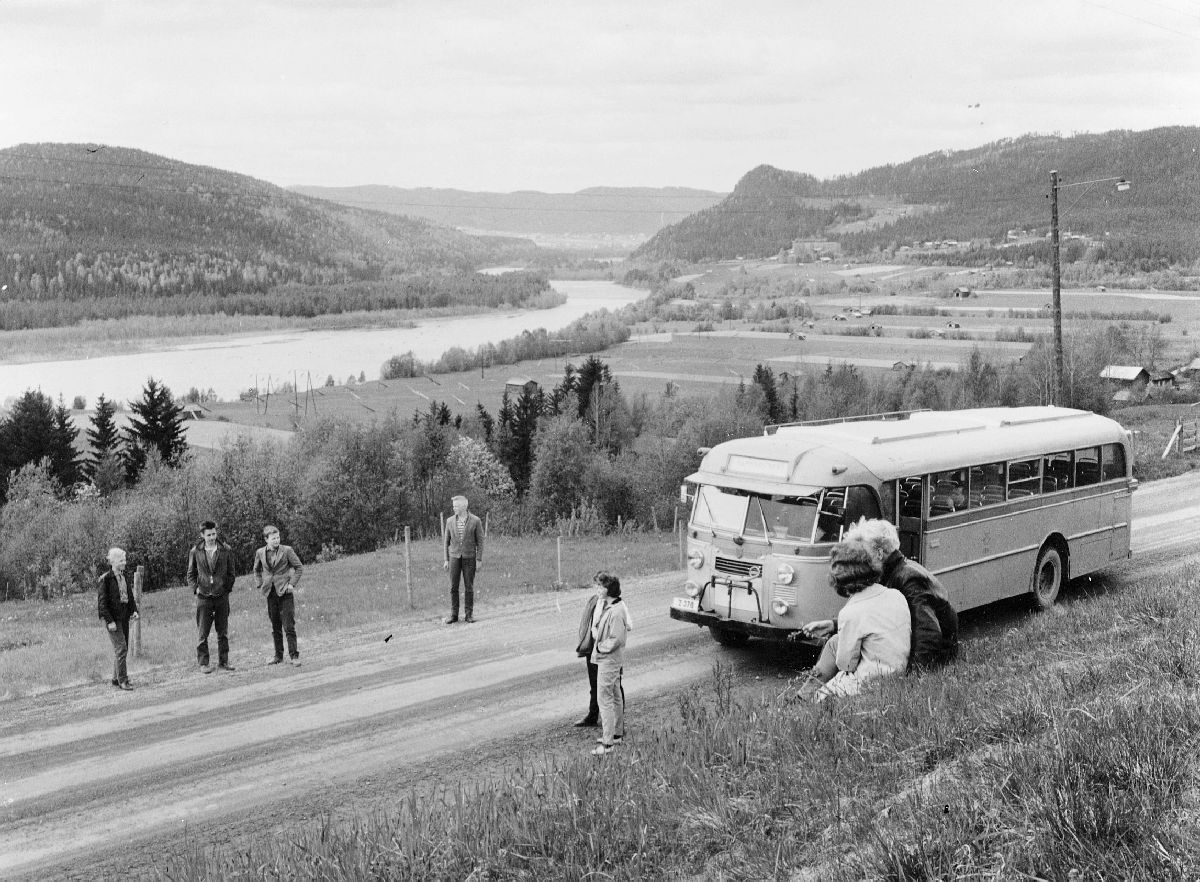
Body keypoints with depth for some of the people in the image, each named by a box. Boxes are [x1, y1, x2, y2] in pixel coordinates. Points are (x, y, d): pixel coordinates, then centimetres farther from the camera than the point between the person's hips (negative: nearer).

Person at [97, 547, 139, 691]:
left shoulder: (124, 578, 11)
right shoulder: (105, 580, -11)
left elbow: (130, 596, 20)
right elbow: (102, 602, -12)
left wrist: (134, 610, 4)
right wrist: (109, 621, -17)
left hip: (124, 617, 7)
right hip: (113, 618, -7)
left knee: (122, 648, 11)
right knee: (121, 648, -11)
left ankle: (116, 679, 21)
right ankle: (122, 680, -7)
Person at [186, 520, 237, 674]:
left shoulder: (226, 550, 2)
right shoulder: (195, 552, 1)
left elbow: (231, 573, 9)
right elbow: (191, 574, 10)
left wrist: (227, 589, 1)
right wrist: (195, 588, -2)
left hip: (222, 596, 1)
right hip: (203, 597, -1)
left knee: (223, 632, 8)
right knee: (203, 633, 1)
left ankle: (223, 661, 16)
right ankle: (203, 663, 8)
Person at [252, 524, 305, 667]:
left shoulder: (287, 550, -5)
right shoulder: (260, 553, 5)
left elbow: (299, 567, 2)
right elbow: (257, 570, 22)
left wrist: (292, 583, -5)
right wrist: (260, 585, 11)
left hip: (285, 592, -3)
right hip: (270, 594, 4)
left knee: (289, 627, -5)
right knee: (275, 627, 10)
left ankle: (294, 656, 0)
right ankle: (278, 656, 19)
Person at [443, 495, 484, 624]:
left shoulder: (475, 521, -6)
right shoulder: (450, 521, 3)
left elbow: (480, 541, -3)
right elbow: (447, 541, 8)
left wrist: (479, 560, -8)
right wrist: (446, 560, 5)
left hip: (469, 557, -2)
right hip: (454, 557, 2)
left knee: (469, 587, 1)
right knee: (453, 587, 1)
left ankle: (469, 614, 8)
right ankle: (454, 615, 7)